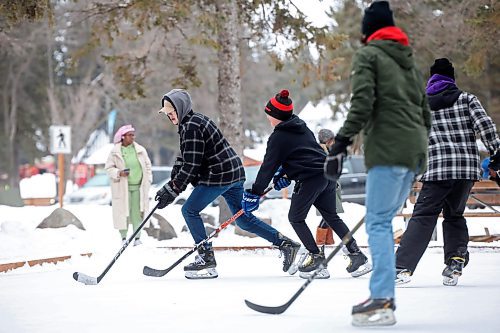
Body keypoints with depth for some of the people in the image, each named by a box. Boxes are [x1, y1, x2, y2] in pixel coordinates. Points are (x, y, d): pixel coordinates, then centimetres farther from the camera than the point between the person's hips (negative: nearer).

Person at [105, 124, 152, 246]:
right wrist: (119, 173, -17)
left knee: (137, 213, 0)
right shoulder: (115, 152, -2)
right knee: (123, 212, -2)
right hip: (122, 187, -2)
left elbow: (147, 166, 13)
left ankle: (137, 238, 7)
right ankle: (124, 238, 6)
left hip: (138, 186, 2)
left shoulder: (140, 150, 5)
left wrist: (147, 181, 7)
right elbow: (109, 168, 0)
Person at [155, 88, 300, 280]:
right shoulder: (195, 121, 18)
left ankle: (206, 257, -2)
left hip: (219, 176, -10)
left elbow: (191, 166, -19)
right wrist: (170, 185, 14)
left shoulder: (191, 127, -15)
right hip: (234, 172, 10)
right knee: (243, 219, 14)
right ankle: (285, 243, 12)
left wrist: (173, 191, -14)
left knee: (190, 210, -3)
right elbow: (184, 160, 20)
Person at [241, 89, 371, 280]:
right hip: (327, 175, 8)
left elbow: (268, 166, -6)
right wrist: (285, 175, 21)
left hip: (310, 178, -8)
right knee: (331, 217, 14)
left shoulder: (278, 137, -6)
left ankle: (316, 256, 1)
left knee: (296, 218, 5)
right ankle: (356, 254, 9)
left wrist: (254, 193, -2)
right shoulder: (301, 127, 18)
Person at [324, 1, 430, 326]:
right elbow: (426, 114, 21)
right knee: (382, 221, 13)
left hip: (388, 150, -8)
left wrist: (341, 143, -14)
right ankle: (382, 295, 10)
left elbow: (362, 103, -13)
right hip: (415, 152, 8)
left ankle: (383, 302, -20)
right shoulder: (410, 63, 24)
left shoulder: (368, 55, 2)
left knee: (378, 223, -11)